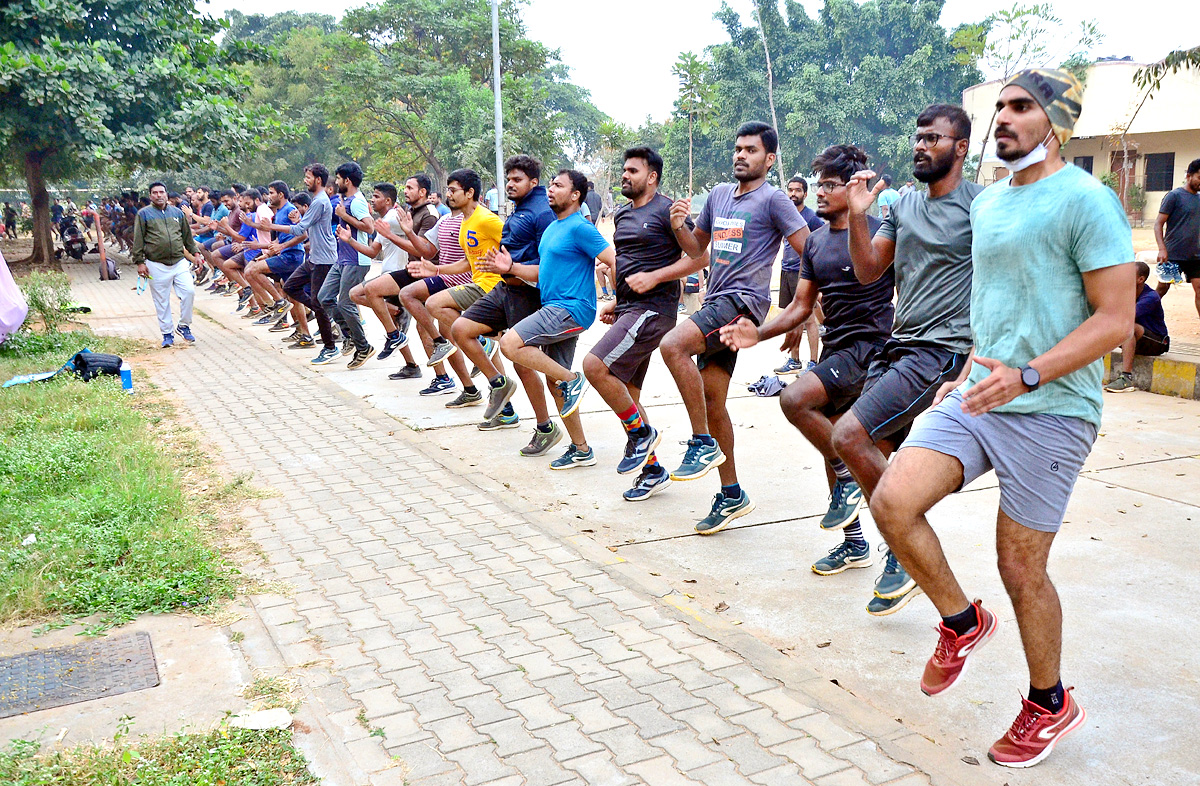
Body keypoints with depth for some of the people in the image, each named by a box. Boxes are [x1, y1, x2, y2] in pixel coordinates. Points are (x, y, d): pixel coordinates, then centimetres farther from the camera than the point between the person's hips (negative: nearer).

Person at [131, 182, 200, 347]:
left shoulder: (177, 213, 14)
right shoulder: (144, 214, 3)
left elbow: (187, 235, 21)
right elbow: (138, 240, 1)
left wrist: (194, 254, 19)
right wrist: (139, 262, -4)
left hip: (179, 262, 3)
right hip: (156, 265, -3)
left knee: (189, 292, -11)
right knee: (162, 301, 2)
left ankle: (184, 326, 8)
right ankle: (167, 334, 12)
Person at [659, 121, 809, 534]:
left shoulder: (773, 199, -3)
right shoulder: (719, 194, 18)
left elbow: (809, 251, -8)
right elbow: (697, 247, 26)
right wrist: (679, 226, 6)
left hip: (743, 301, -8)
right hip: (716, 303, 8)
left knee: (673, 345, -29)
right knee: (710, 397, 6)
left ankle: (703, 443, -17)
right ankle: (732, 495, 17)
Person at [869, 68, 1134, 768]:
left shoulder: (1086, 200, -10)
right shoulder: (987, 202, 14)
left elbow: (1116, 320, -15)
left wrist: (1026, 376, -26)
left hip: (1051, 414, -6)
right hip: (979, 398, 7)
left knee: (1021, 568, 2)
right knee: (893, 502, -11)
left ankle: (1050, 704, 28)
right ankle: (963, 622, 15)